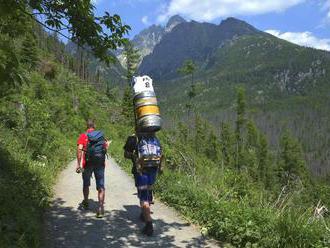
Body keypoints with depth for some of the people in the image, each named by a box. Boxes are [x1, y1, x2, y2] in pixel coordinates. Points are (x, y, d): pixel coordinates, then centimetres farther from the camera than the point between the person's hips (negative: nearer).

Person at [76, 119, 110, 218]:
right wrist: (107, 144, 33)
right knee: (101, 186, 0)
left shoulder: (83, 136, -2)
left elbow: (79, 149, -14)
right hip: (100, 164, 1)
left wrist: (78, 164, -15)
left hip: (87, 164, -1)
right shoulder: (101, 135, 7)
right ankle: (101, 207, -12)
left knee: (86, 184, 20)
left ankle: (86, 203, 39)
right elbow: (106, 147, 10)